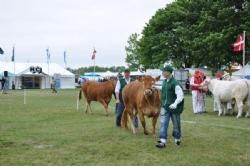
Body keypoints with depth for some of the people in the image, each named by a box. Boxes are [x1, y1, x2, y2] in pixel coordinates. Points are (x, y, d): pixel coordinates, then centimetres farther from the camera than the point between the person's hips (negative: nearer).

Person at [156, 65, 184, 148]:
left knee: (176, 125, 10)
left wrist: (175, 104, -34)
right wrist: (162, 103, 25)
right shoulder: (164, 82, 5)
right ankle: (162, 141, -5)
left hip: (174, 108, -6)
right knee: (163, 124, -4)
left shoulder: (175, 83, -18)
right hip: (165, 107, 6)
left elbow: (180, 95, -22)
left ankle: (177, 139, 30)